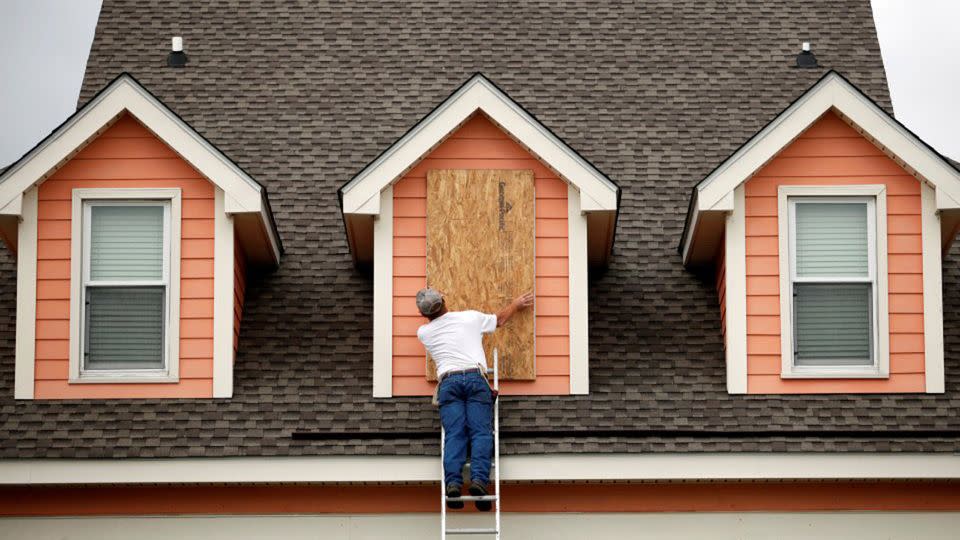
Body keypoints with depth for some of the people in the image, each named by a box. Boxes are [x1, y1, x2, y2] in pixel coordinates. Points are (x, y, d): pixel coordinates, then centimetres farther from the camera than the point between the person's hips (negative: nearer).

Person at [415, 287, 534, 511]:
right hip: (475, 377, -1)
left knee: (454, 435, -8)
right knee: (481, 432, -8)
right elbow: (500, 319, 33)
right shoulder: (470, 318, 15)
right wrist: (517, 304, 50)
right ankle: (478, 479, -29)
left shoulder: (424, 333, 18)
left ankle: (452, 482, -29)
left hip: (448, 381, 1)